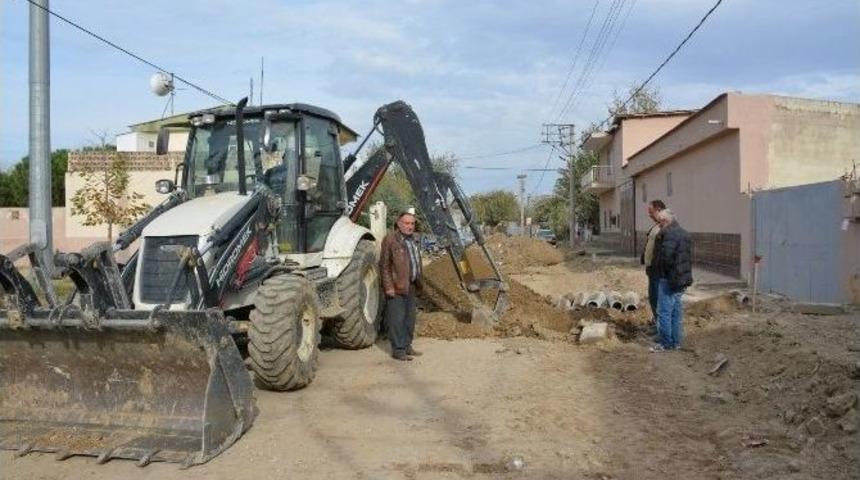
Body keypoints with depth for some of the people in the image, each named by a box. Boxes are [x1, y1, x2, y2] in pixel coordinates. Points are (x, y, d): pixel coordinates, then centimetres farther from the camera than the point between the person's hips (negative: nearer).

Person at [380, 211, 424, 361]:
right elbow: (384, 265, -15)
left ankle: (407, 346, 26)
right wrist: (389, 286, -19)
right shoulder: (390, 240, -11)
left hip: (411, 287, 9)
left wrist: (418, 283, 21)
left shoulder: (412, 240, 15)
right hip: (396, 287, -8)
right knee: (397, 319, -3)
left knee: (409, 319, 15)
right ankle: (398, 350, 3)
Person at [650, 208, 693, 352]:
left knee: (664, 312, -3)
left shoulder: (669, 234, -17)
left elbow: (666, 257, -24)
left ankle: (666, 343, 1)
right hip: (681, 279, 10)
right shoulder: (684, 234, 15)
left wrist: (655, 266, -8)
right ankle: (676, 342, 19)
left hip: (669, 279, -10)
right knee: (676, 311, 14)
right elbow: (689, 257, 19)